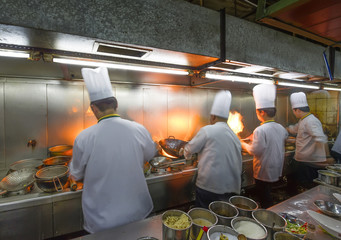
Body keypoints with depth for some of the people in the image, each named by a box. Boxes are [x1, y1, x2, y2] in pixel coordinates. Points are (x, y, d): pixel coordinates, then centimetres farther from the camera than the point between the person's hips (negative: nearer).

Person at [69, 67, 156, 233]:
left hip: (101, 220, -1)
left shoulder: (84, 138, -21)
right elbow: (150, 154, 4)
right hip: (137, 213, 2)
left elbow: (76, 175, -3)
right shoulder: (139, 130, -17)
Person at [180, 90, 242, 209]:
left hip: (208, 187, -6)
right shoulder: (235, 136, 6)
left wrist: (185, 151, 20)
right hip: (229, 188, 6)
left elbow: (190, 149, -2)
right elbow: (238, 166, 15)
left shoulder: (207, 130, -13)